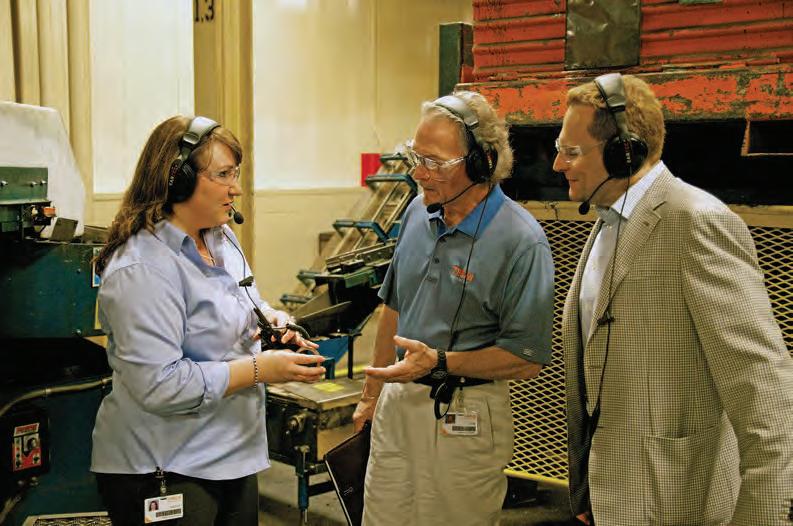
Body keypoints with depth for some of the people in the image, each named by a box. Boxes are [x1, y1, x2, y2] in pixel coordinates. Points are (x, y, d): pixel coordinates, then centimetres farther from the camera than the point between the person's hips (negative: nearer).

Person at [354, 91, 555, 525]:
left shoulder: (521, 241, -18)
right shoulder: (419, 212, 2)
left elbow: (528, 359, -16)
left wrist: (439, 362, -23)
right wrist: (372, 393, 18)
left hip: (465, 415, -6)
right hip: (397, 401, 6)